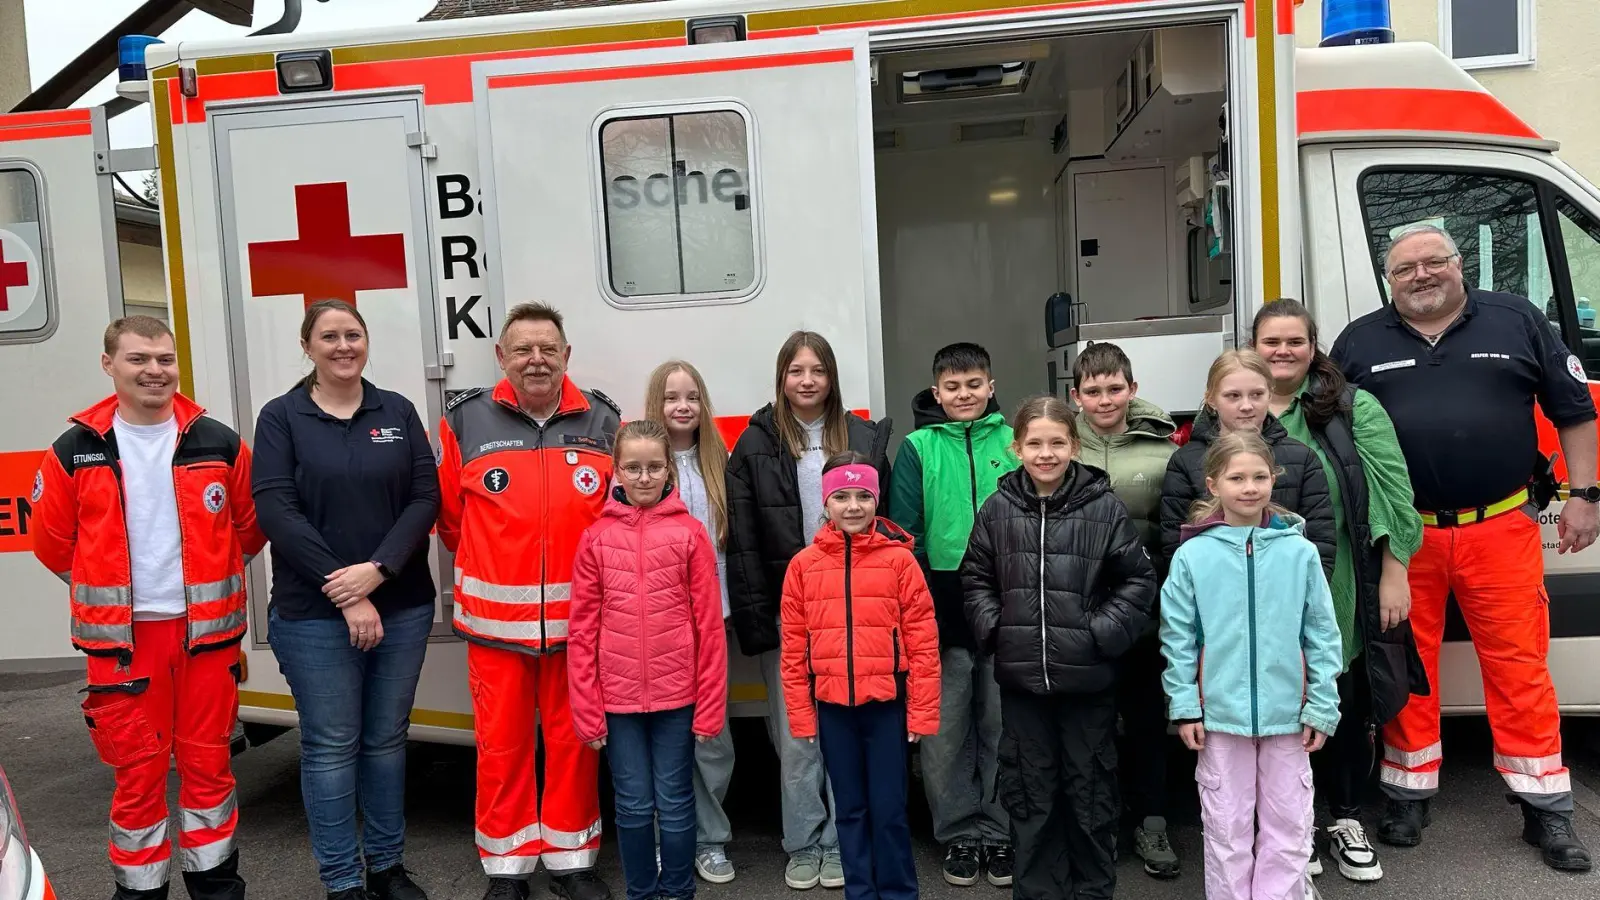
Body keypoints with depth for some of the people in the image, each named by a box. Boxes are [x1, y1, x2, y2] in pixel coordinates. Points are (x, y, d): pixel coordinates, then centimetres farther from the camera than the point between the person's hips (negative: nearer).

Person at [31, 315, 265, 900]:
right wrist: (110, 590, 11)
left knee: (207, 763, 10)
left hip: (206, 630, 1)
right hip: (122, 637, 0)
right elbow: (52, 540, 7)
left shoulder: (218, 443, -1)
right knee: (138, 770, 7)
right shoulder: (76, 451, -2)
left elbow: (249, 526, 9)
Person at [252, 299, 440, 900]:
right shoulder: (281, 417, 0)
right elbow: (275, 510, -9)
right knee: (331, 746, 4)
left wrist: (377, 570, -15)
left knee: (386, 738, 12)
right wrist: (345, 594, -15)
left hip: (402, 607, 2)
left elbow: (425, 497, -1)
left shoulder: (398, 412, 7)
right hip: (313, 614, -2)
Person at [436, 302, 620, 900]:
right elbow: (450, 515, 7)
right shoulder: (465, 421, -1)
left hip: (576, 616, 1)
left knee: (574, 739, 10)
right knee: (501, 744, 9)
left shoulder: (603, 420, 2)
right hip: (494, 619, -1)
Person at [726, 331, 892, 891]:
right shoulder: (756, 444, 1)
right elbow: (742, 540, -2)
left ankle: (840, 845, 21)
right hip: (786, 612, 0)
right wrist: (755, 617, -8)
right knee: (795, 735, 6)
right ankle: (803, 846, 21)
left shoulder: (864, 439, 5)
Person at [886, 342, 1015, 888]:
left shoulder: (1012, 441, 5)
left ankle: (1000, 833, 25)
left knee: (1003, 729, 10)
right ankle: (959, 833, 22)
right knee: (945, 734, 6)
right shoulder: (918, 448, 2)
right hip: (942, 608, -1)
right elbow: (904, 534, 0)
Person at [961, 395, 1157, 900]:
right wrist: (993, 628, -2)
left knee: (1091, 792, 12)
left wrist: (1103, 632, -10)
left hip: (1088, 678, -2)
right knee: (1030, 792, 13)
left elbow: (1139, 579, -1)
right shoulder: (998, 510, 0)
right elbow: (976, 578, 10)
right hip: (1021, 678, 2)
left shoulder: (1104, 507, -6)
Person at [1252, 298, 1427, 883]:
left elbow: (1393, 495, -4)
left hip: (1342, 595, -1)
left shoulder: (1355, 409, -1)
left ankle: (1346, 822, 32)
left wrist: (1393, 576, -8)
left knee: (1348, 707, 12)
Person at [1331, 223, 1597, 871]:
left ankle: (1546, 808, 16)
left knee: (1519, 666, 3)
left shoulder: (1516, 321, 6)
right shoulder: (1359, 342, 6)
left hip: (1501, 530, 0)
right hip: (1401, 535, 1)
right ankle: (1409, 795, 22)